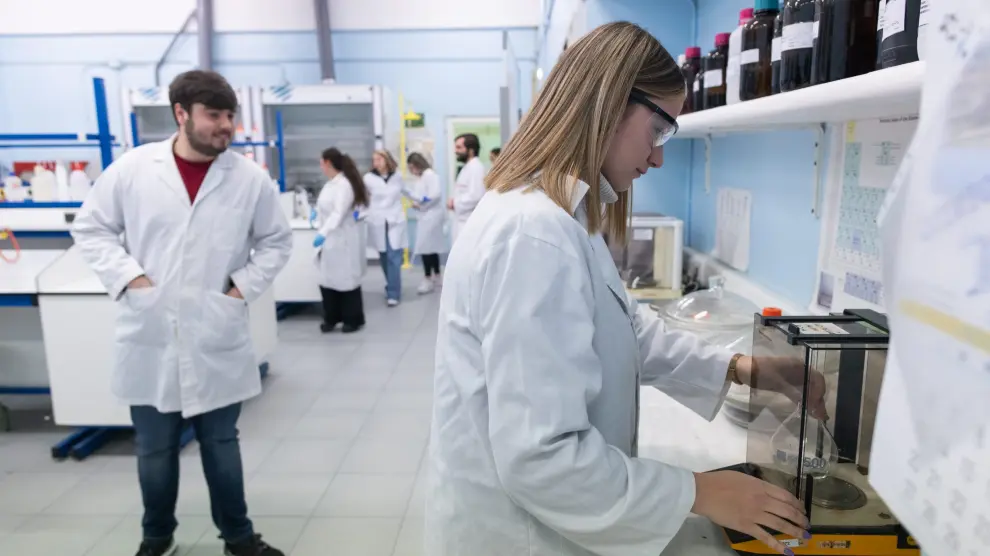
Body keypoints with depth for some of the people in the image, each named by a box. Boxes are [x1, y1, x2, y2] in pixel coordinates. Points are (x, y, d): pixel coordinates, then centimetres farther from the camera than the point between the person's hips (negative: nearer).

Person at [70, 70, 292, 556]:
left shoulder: (251, 178, -4)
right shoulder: (133, 167, -4)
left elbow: (276, 242, 7)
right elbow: (90, 228, 5)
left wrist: (244, 286, -5)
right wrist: (128, 277, -8)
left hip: (217, 342, 0)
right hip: (150, 339, 1)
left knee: (221, 444, 14)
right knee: (154, 449, 16)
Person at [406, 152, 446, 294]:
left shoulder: (430, 175, -12)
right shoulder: (422, 177, 18)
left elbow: (436, 194, -22)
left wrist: (420, 204, -15)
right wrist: (415, 201, -2)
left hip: (431, 216, -10)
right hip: (425, 217, 10)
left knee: (425, 247, -10)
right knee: (432, 247, 13)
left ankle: (428, 280, -4)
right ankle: (437, 277, 21)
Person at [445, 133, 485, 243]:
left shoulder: (476, 168, -15)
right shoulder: (468, 167, 17)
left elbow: (475, 196, -25)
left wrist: (455, 203, -12)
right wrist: (455, 202, 5)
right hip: (464, 223, 10)